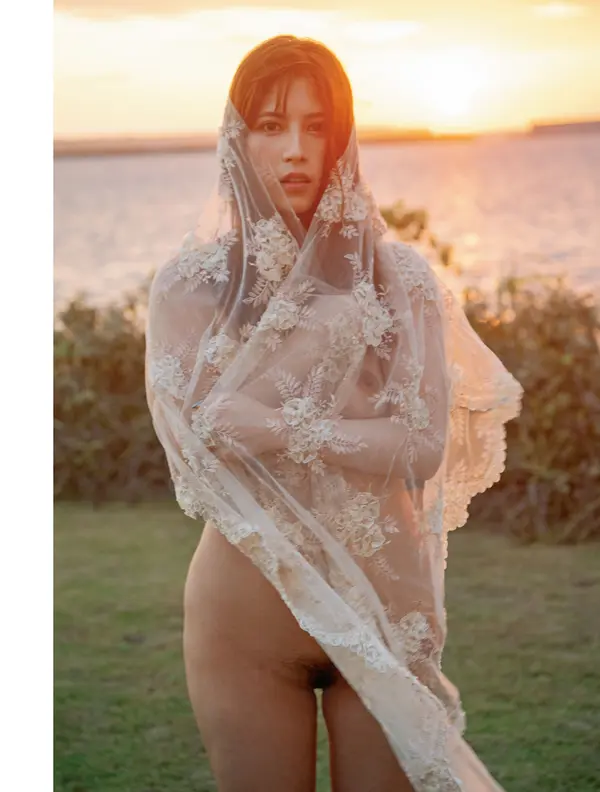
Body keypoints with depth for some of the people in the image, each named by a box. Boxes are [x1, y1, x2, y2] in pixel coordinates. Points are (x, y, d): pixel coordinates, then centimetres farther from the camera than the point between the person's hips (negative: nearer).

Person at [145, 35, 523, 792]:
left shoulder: (399, 278, 0)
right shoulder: (190, 284, -1)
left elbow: (425, 446, -10)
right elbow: (199, 437, -12)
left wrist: (268, 426, -18)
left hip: (383, 598, 0)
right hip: (246, 608, 0)